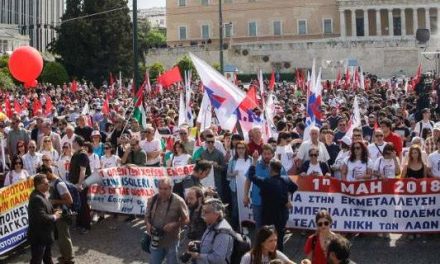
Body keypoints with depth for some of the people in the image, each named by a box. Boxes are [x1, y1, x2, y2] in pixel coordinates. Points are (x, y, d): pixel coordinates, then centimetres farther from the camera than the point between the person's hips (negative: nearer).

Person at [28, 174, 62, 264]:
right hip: (38, 236, -11)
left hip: (45, 234, 11)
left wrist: (54, 213, -1)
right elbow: (42, 217, -33)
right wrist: (54, 217, -17)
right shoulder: (36, 198, -26)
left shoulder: (41, 196, 7)